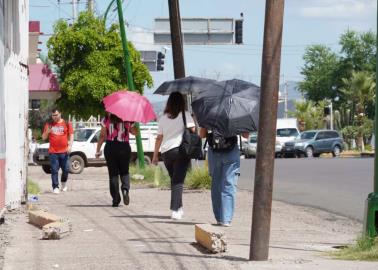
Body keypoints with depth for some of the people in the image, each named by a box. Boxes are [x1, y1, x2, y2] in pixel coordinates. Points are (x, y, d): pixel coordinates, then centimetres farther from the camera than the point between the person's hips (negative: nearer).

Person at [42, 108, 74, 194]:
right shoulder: (49, 125, 10)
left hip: (64, 151, 0)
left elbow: (71, 135, 6)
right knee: (54, 171, -4)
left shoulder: (66, 124, 7)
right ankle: (55, 187, -1)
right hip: (53, 152, 0)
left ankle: (64, 182, 29)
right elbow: (44, 137, 12)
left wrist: (70, 145, -8)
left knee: (66, 169, 3)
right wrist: (47, 131, -8)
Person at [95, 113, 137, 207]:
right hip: (124, 148, 0)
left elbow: (102, 136, -4)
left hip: (110, 149, 0)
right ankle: (125, 189, -14)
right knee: (124, 172, 16)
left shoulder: (107, 119, -3)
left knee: (113, 174, 7)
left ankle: (116, 200, 4)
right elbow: (135, 132, 9)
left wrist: (98, 150, 2)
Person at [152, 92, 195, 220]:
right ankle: (175, 210, -15)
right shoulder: (185, 115, -1)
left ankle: (179, 208, 20)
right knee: (178, 181, -5)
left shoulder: (163, 118, 9)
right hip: (181, 150, -4)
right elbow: (192, 131, -9)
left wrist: (155, 155, 17)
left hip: (166, 152, 4)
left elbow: (159, 138, 12)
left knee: (174, 179, 17)